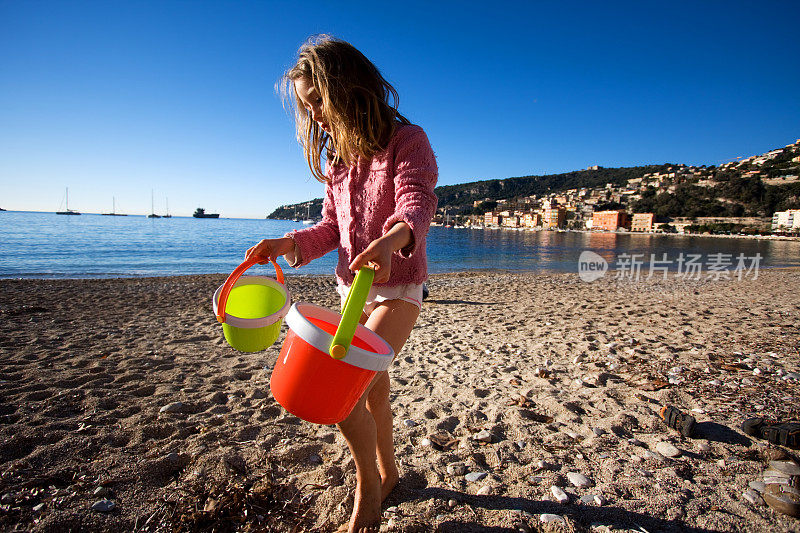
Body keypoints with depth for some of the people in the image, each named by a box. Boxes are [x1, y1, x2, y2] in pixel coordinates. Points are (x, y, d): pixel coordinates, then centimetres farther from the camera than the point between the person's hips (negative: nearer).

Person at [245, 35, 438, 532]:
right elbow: (332, 227, 11)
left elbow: (418, 202, -26)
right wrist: (289, 243, -6)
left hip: (397, 287, -7)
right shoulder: (336, 155, 11)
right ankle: (388, 472, 42)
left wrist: (391, 239, -47)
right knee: (372, 386, 18)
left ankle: (368, 485, 13)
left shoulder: (407, 139, -9)